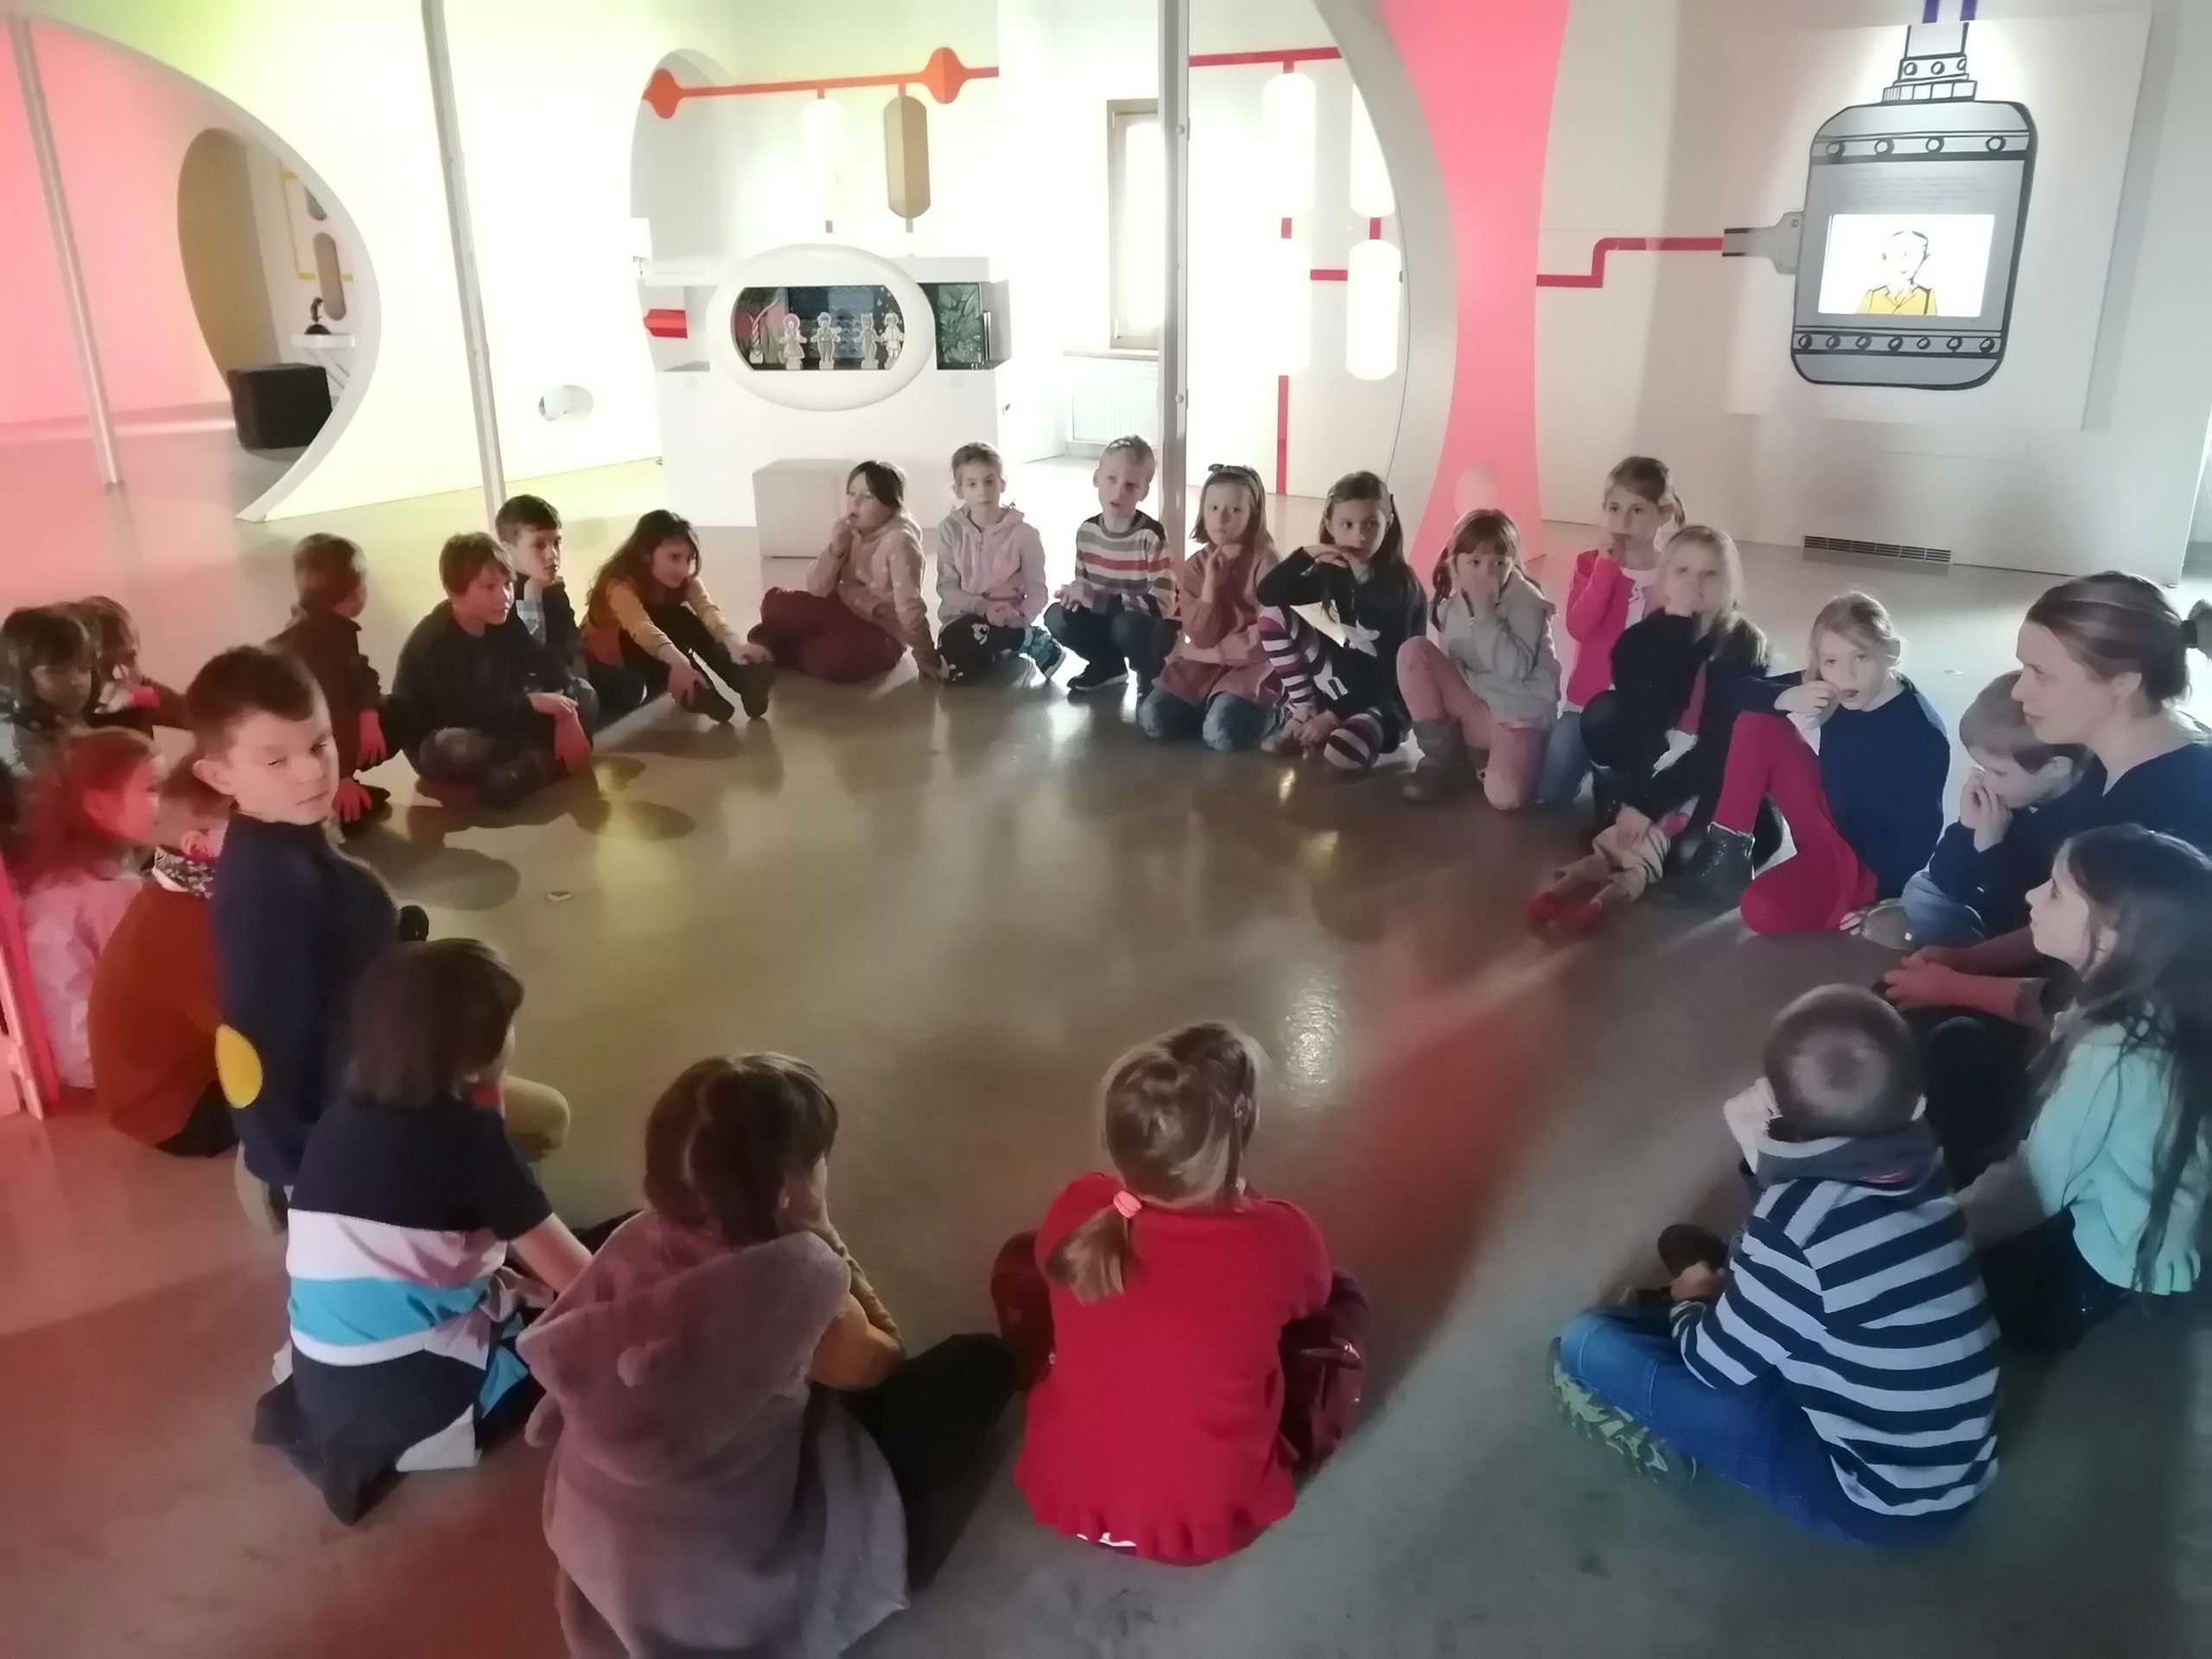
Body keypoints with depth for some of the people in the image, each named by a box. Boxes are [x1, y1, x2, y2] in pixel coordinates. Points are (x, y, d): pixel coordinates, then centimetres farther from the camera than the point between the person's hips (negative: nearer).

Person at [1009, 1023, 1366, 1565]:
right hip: (1213, 1522, -1)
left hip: (1064, 1496, 2)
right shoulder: (1281, 1239, -24)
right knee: (1341, 1303, 16)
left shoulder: (1075, 1213, -18)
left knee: (1020, 1257, 20)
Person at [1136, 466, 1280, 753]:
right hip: (1201, 664, 4)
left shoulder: (1264, 562, -7)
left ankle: (1265, 711, 3)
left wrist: (1219, 651, -9)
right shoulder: (1194, 566, 4)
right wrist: (1211, 584, -15)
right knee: (1152, 720, -16)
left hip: (1249, 667, -4)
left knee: (1221, 734, -29)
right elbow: (1201, 637, -5)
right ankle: (1217, 708, 7)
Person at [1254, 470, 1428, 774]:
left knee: (1339, 754, -38)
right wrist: (1306, 555, -20)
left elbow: (1388, 669, -21)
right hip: (1339, 683, 6)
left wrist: (1333, 715, -23)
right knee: (1274, 614, -8)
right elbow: (1266, 594, -6)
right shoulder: (1332, 571, -2)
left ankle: (1366, 733, -1)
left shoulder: (1401, 589, -19)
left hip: (1384, 698, -6)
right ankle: (1302, 713, -2)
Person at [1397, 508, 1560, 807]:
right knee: (1413, 651, -16)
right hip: (1469, 709, 5)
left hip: (1518, 713, -5)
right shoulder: (1449, 603, 0)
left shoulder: (1525, 601, -14)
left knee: (1505, 796, -33)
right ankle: (1442, 754, -6)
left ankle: (1488, 756, 3)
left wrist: (1484, 611, -28)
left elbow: (1514, 669, -26)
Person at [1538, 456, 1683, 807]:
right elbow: (1578, 628, -19)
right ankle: (1593, 759, 25)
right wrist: (1607, 564, -21)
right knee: (1550, 792, -7)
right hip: (1588, 702, 1)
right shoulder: (1591, 563, 0)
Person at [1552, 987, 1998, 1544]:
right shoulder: (1919, 1169, -8)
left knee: (1586, 1346, -7)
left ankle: (1668, 1440, 14)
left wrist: (1690, 1302, 6)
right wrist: (1728, 1289, 9)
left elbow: (1718, 1364, -13)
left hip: (1879, 1499, -7)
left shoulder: (1800, 1220, -29)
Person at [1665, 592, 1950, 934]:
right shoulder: (1832, 690, -6)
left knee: (1765, 909, -35)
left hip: (1867, 861, -7)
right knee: (1756, 724, -8)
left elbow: (1920, 832, -20)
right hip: (1826, 821, 7)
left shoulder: (1922, 734, -22)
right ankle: (1727, 855, -4)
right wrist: (1786, 698, -23)